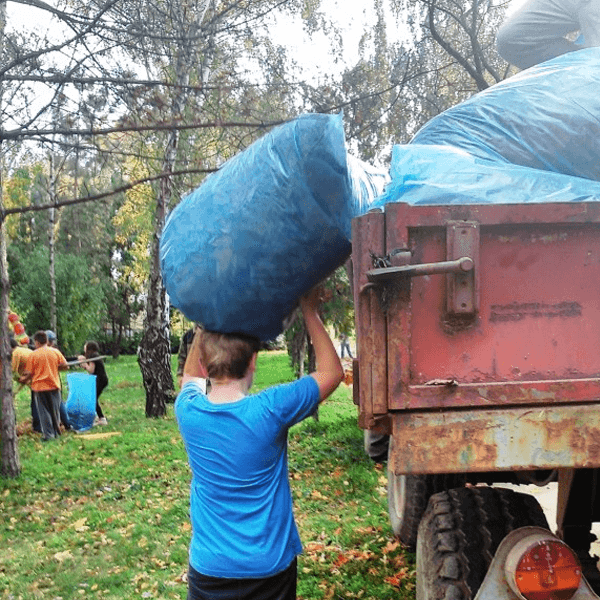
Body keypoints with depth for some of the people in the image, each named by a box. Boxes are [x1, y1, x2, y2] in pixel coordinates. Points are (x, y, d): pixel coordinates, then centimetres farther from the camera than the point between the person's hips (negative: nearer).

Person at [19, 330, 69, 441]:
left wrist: (23, 379, 15)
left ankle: (48, 434, 5)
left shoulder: (33, 355, -7)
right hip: (54, 386, 2)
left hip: (39, 387, -2)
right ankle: (56, 432, 22)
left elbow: (29, 373, -4)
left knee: (44, 412, 6)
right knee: (55, 410, 14)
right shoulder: (56, 352, -1)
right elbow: (65, 366, 2)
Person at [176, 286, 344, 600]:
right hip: (269, 567, -2)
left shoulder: (188, 412, -12)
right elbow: (332, 372, -6)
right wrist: (309, 311, 0)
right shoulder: (270, 409, -22)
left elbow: (191, 374, 14)